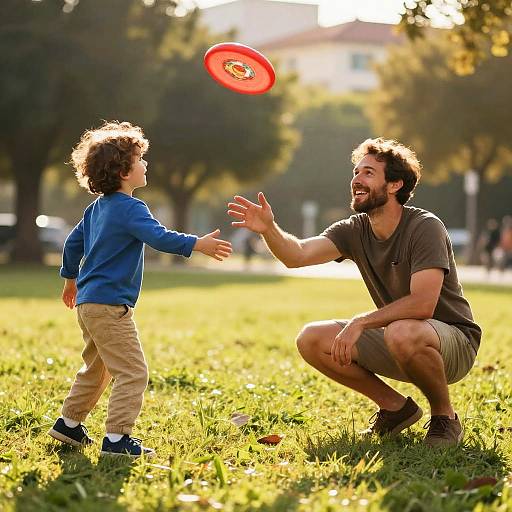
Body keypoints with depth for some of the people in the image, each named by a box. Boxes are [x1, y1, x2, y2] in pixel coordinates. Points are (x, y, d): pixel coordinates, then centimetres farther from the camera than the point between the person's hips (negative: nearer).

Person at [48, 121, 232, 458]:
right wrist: (198, 244, -33)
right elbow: (160, 238, -30)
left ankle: (69, 424, 32)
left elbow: (73, 243, 25)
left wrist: (71, 279, 38)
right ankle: (117, 439, -12)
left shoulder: (97, 208, 15)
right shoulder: (130, 208, -15)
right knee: (132, 372, -9)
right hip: (109, 306, -10)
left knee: (97, 368, 25)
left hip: (88, 302, 10)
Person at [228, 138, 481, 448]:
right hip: (393, 341, 7)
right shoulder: (354, 231, 0)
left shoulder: (425, 227, -20)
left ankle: (445, 418, -12)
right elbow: (298, 254, -16)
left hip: (455, 343, -7)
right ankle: (396, 407, 7)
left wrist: (361, 322, -29)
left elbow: (422, 304, -29)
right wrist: (269, 230, -35)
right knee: (311, 339, -8)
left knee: (402, 332, -40)